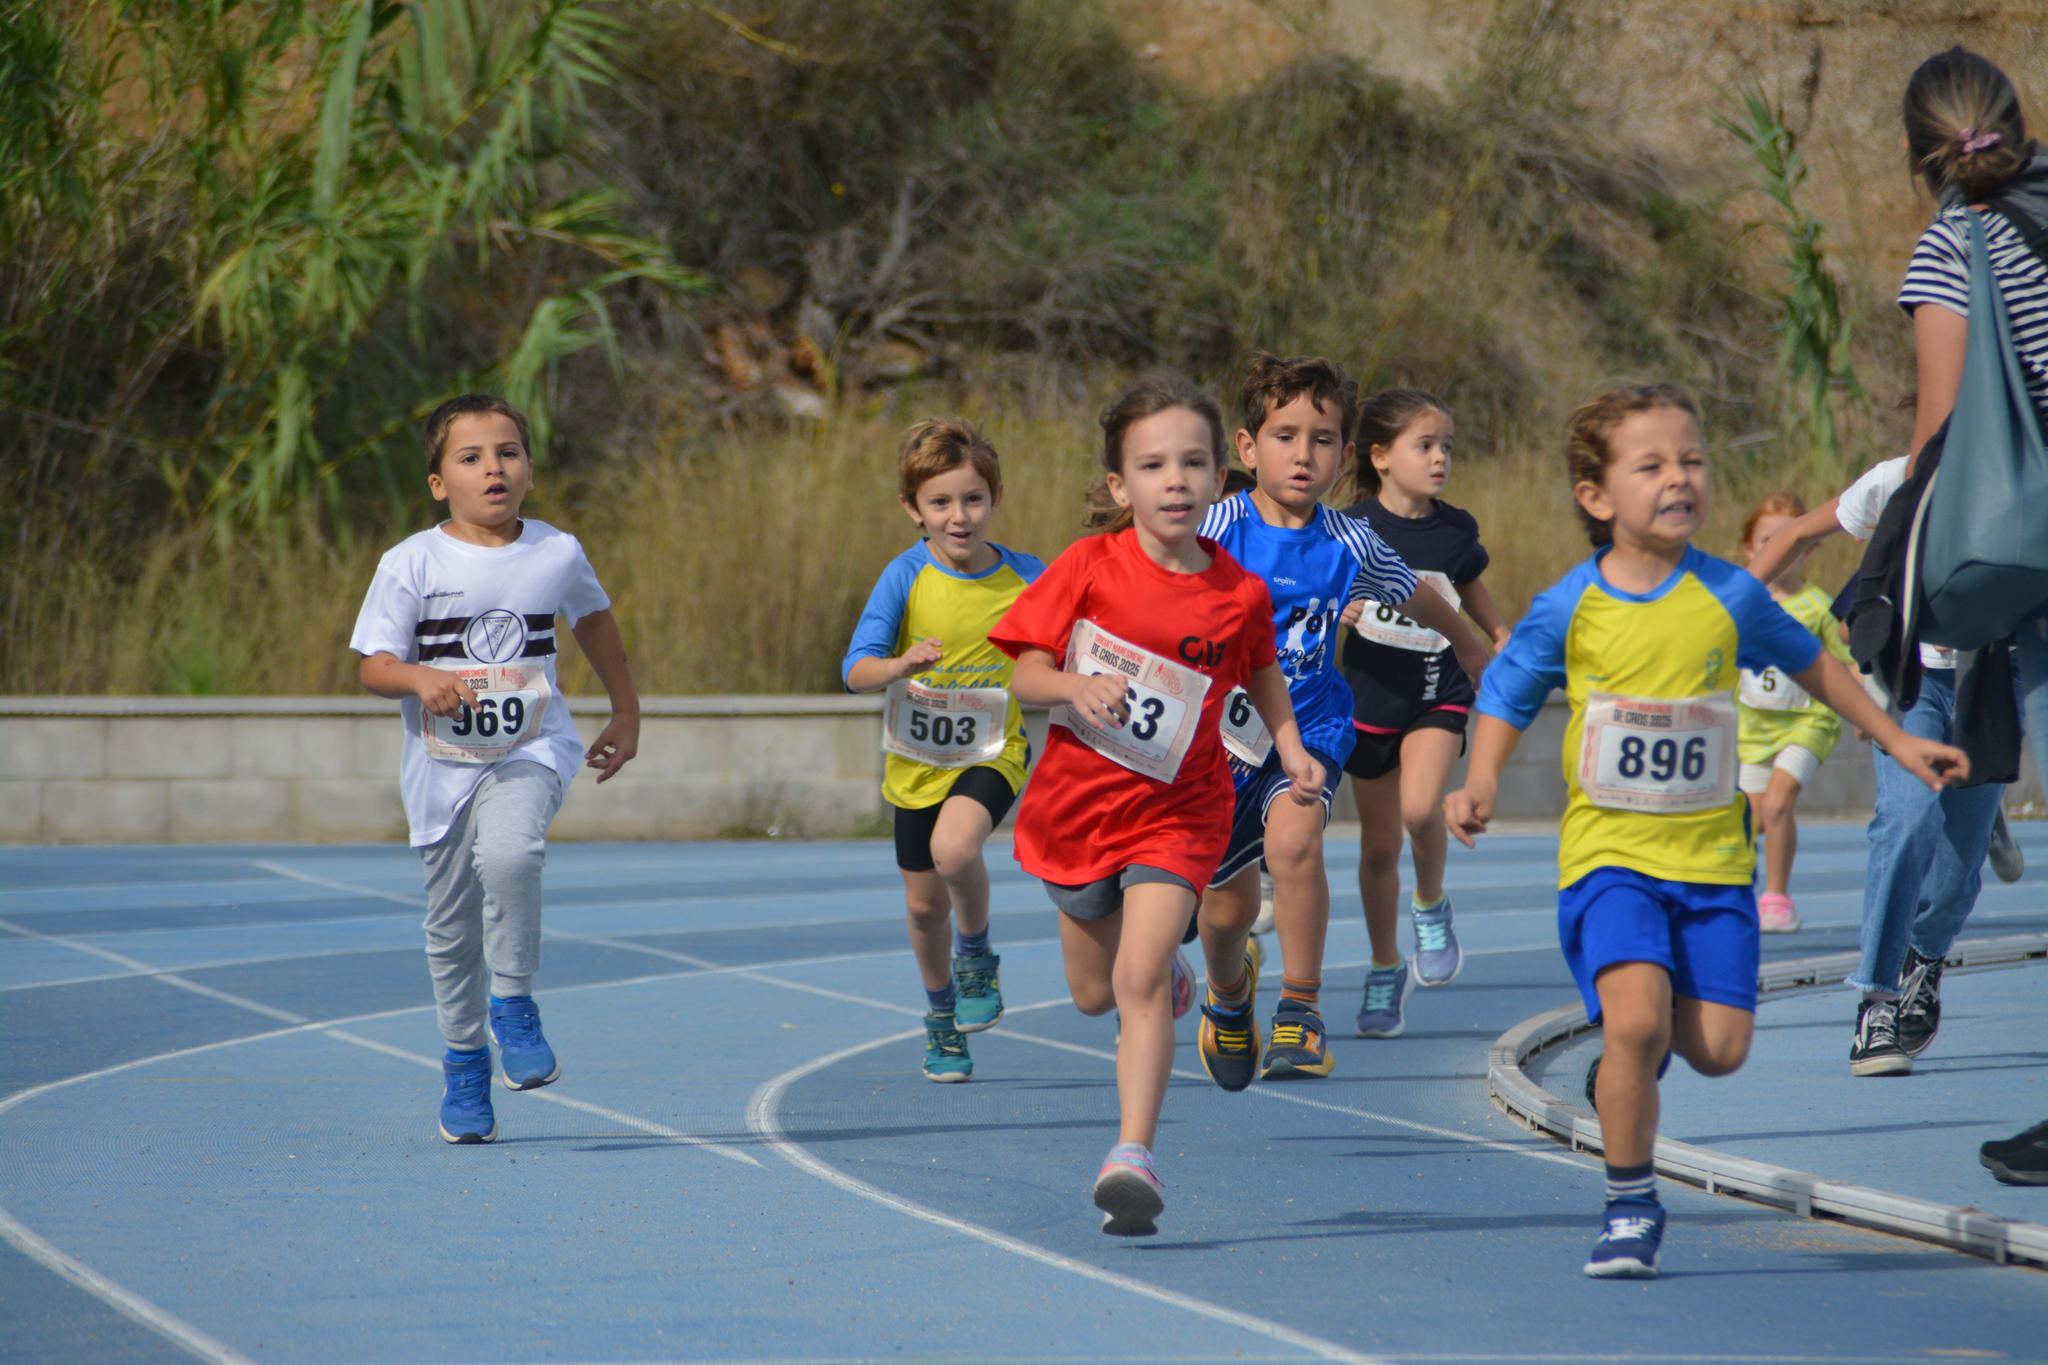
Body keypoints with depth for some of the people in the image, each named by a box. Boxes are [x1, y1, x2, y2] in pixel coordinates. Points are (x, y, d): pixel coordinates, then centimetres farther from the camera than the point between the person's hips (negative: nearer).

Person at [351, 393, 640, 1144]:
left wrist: (626, 714, 23)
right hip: (443, 765, 1)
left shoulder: (557, 554, -1)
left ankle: (513, 1003, -11)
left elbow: (594, 618, 19)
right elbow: (373, 664, -7)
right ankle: (463, 1063, 28)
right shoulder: (411, 565, -8)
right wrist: (423, 679, -28)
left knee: (508, 851, -31)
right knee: (450, 925, 8)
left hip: (530, 752, -1)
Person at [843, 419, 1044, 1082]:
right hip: (916, 759, 2)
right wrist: (899, 667, -39)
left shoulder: (1026, 579, -10)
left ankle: (977, 953, -2)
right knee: (923, 904, 13)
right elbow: (855, 669, -19)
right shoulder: (907, 576, -13)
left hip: (990, 752, -2)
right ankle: (941, 1013, 39)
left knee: (954, 848, -31)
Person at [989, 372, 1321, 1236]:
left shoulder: (1239, 595, -8)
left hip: (1176, 813, -2)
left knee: (1141, 978, -20)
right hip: (1076, 800, 2)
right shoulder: (1089, 566, -11)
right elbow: (1026, 676, -9)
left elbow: (1261, 672, 14)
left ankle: (1133, 1156, -23)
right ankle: (1170, 974, 53)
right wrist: (1075, 686, -30)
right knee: (1093, 994, 17)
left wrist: (1290, 748, 0)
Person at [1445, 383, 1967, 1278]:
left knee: (1719, 1047, -4)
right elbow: (1507, 695, 10)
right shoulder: (1569, 610, -5)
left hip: (1712, 856, 2)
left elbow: (1809, 663, 17)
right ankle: (1630, 1206, -4)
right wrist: (1480, 785, -6)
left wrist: (1898, 743, 22)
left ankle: (1635, 1051, 33)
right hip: (1608, 851, -2)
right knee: (1635, 1019, -22)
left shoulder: (1731, 598, -1)